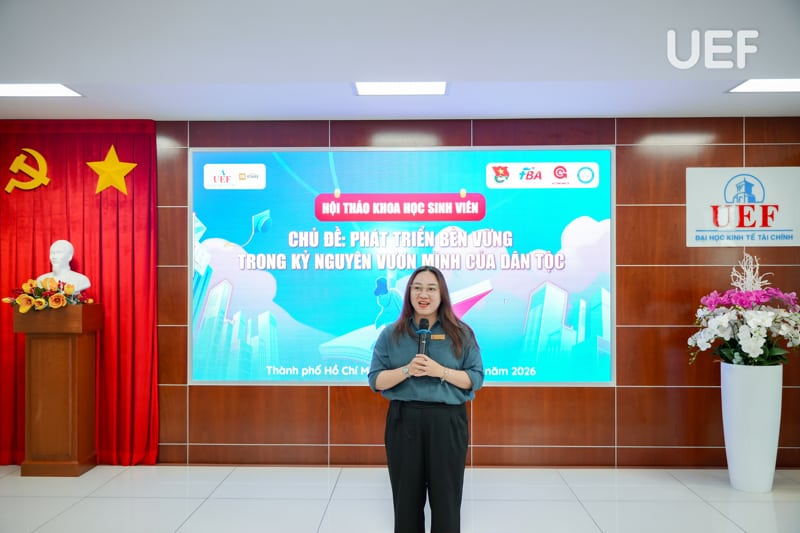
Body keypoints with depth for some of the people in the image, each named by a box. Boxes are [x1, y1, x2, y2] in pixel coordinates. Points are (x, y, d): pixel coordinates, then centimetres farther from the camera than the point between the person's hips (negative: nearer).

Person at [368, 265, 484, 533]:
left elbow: (476, 379, -1)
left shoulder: (461, 334, 1)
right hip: (403, 421, 1)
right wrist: (407, 370, -16)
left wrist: (440, 371, -16)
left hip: (447, 422, -1)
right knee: (406, 497, 11)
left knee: (446, 498, 7)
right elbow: (375, 380, 1)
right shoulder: (391, 334, 3)